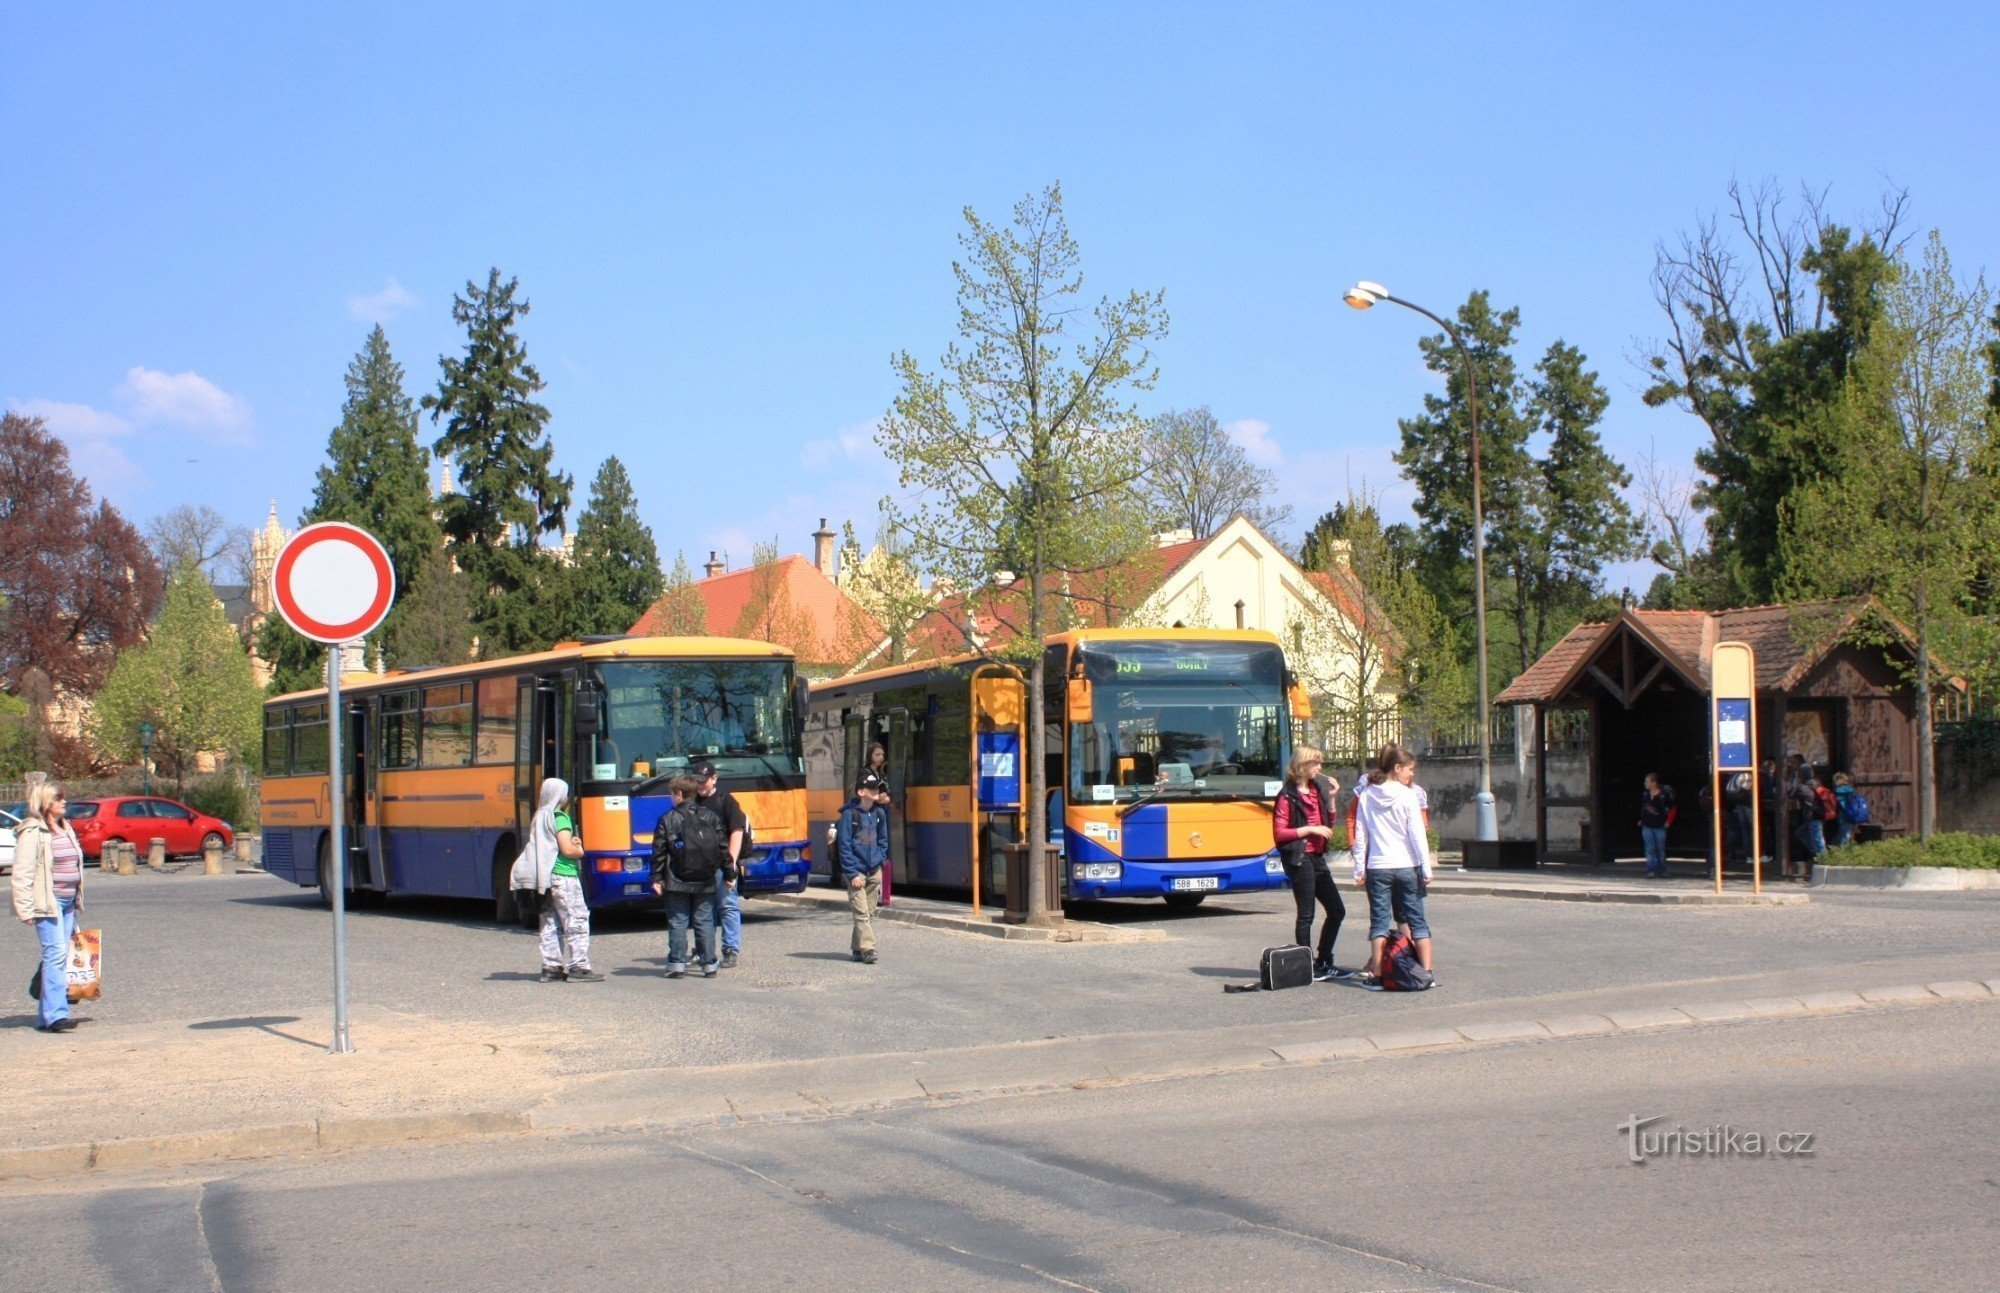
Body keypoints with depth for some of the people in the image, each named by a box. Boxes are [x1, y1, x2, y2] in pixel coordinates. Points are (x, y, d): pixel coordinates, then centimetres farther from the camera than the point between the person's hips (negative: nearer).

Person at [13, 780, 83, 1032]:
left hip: (67, 902, 8)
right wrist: (25, 908, -16)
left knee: (60, 957, 6)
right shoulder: (32, 832, -8)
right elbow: (22, 873, -11)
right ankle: (55, 1014, -19)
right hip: (47, 902, -8)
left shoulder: (66, 829, 17)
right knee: (56, 953, -16)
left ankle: (45, 1016, 11)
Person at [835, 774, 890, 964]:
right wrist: (852, 873, -13)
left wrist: (880, 859, 5)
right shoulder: (850, 814, -9)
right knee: (861, 912, -11)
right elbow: (844, 846, -10)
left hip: (874, 871, 6)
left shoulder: (879, 813, 7)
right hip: (856, 872, -6)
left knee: (869, 913, 8)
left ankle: (857, 948, 18)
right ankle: (867, 949, -15)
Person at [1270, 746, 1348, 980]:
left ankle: (1324, 963, 18)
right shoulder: (1287, 796, -9)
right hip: (1299, 859, -9)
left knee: (1337, 910, 10)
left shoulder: (1317, 791, 15)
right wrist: (1310, 829, -17)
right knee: (1306, 914, -5)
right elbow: (1279, 833, -14)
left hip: (1317, 858, 9)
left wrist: (1332, 798, 9)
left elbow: (1328, 824, 21)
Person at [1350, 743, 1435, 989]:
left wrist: (1359, 868, 8)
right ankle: (1426, 971, 7)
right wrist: (1426, 867, -4)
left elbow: (1360, 834, 4)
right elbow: (1417, 833, -7)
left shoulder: (1366, 795, 2)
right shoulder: (1407, 795, -7)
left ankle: (1376, 975, 1)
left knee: (1379, 922, 5)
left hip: (1377, 867, 2)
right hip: (1407, 866, -2)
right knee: (1417, 920, 7)